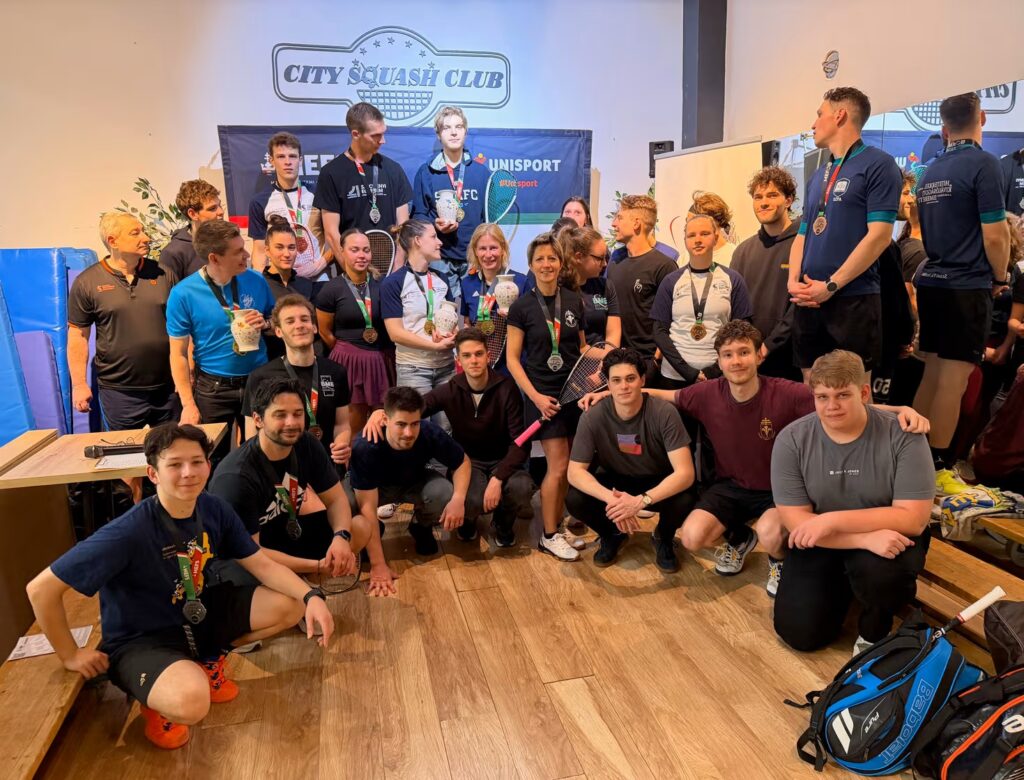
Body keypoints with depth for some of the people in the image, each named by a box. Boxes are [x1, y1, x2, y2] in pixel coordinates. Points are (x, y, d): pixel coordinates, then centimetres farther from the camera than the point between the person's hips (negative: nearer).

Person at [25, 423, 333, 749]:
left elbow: (262, 565, -5)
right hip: (141, 639, -6)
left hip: (201, 616, 6)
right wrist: (70, 655, -11)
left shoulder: (214, 509, -11)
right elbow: (41, 589, -23)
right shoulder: (129, 532, -29)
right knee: (191, 701, -37)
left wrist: (311, 596, -21)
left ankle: (208, 659, 12)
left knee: (290, 605, -8)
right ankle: (158, 701, 2)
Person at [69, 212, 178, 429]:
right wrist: (79, 384, -4)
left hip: (168, 386, 2)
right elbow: (78, 336, 0)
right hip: (119, 392, -2)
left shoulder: (163, 274, 3)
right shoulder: (87, 282, -3)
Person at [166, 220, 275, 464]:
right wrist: (188, 404, -11)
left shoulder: (256, 281, -3)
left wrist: (265, 324, -12)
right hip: (213, 388, -2)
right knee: (215, 462, 13)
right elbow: (178, 354, -9)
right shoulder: (183, 294, -12)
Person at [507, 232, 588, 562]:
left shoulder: (574, 301, 5)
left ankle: (558, 524, 24)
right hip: (545, 395, -4)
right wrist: (535, 395, -13)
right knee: (558, 465, -4)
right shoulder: (522, 306, -5)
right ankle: (549, 536, 12)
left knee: (575, 464, 7)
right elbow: (513, 358, -4)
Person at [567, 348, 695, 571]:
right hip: (615, 481, 1)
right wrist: (610, 498, -39)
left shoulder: (664, 413, -26)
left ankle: (663, 538, 4)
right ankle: (613, 535, 8)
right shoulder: (593, 417, -21)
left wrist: (641, 501, -44)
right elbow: (575, 471, -21)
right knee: (574, 499, -26)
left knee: (685, 500, -33)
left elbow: (685, 473, -30)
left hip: (658, 483, -1)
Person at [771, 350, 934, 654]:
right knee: (800, 632, -9)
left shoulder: (903, 436, -19)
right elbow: (796, 521, -17)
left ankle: (874, 633, 0)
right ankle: (843, 585, 24)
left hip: (889, 536, -2)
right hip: (819, 544, 2)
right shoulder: (791, 439, -16)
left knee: (879, 569, -36)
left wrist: (833, 520, -30)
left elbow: (913, 518, -21)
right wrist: (867, 539, -31)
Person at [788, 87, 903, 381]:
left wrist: (831, 285, -16)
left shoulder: (878, 165, -4)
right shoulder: (818, 175, 18)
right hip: (808, 301, 7)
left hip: (853, 299, -6)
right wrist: (794, 281, -1)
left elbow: (879, 236, -12)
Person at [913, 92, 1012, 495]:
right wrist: (1000, 277, 3)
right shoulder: (983, 163, -11)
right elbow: (995, 236, -12)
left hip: (931, 282, 7)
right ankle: (937, 469, 3)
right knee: (953, 379, -3)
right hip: (967, 286, -7)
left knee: (933, 374, 14)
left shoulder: (929, 172, 10)